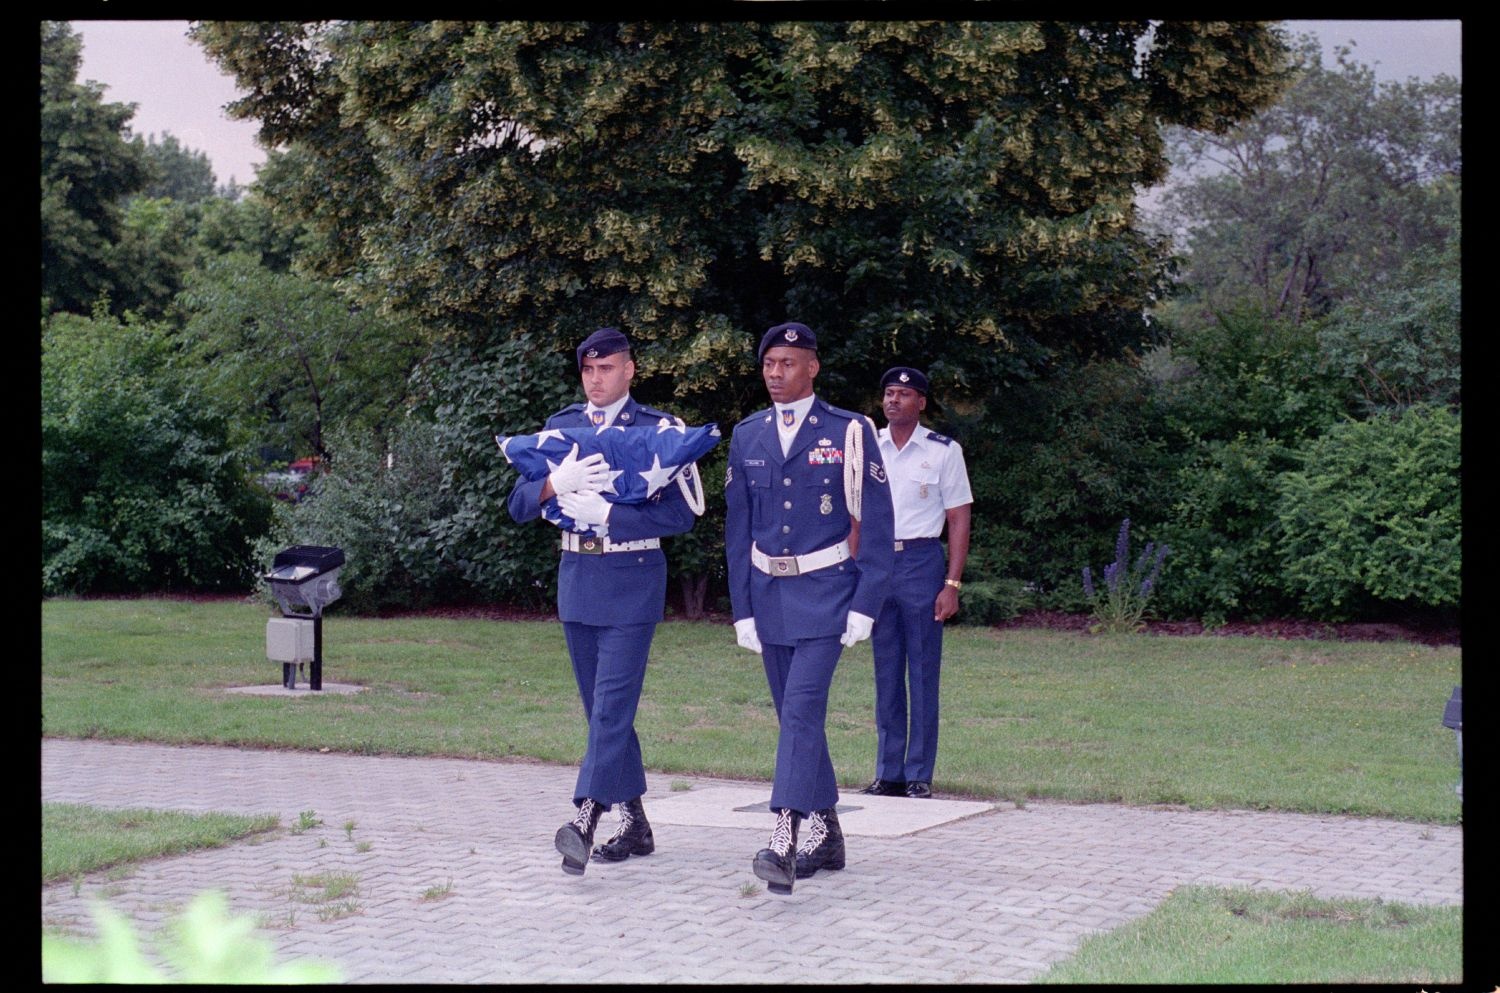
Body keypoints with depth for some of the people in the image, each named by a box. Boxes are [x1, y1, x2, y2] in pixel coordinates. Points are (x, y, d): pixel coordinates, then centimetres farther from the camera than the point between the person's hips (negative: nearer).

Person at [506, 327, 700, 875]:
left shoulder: (658, 429, -3)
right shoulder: (560, 427, 10)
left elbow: (680, 513, -10)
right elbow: (519, 506, 5)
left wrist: (606, 513, -17)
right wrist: (556, 482, -16)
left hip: (632, 580, -5)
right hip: (576, 578, 6)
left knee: (613, 702, -14)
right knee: (600, 706, 10)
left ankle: (585, 819, -21)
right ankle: (635, 825, 19)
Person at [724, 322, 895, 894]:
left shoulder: (849, 432, -3)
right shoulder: (747, 437, 8)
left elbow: (875, 523, -4)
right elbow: (737, 527, 11)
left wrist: (865, 605, -10)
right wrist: (742, 608, 5)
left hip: (825, 594, -5)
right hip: (768, 594, 5)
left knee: (802, 710, -17)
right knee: (796, 717, 10)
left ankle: (785, 841, -23)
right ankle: (825, 834, 21)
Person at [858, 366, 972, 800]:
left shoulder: (943, 451, 1)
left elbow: (958, 520, 0)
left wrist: (952, 585, -8)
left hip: (921, 561, -3)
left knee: (923, 673, -1)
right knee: (885, 674, 7)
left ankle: (919, 776, 5)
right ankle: (888, 773, 13)